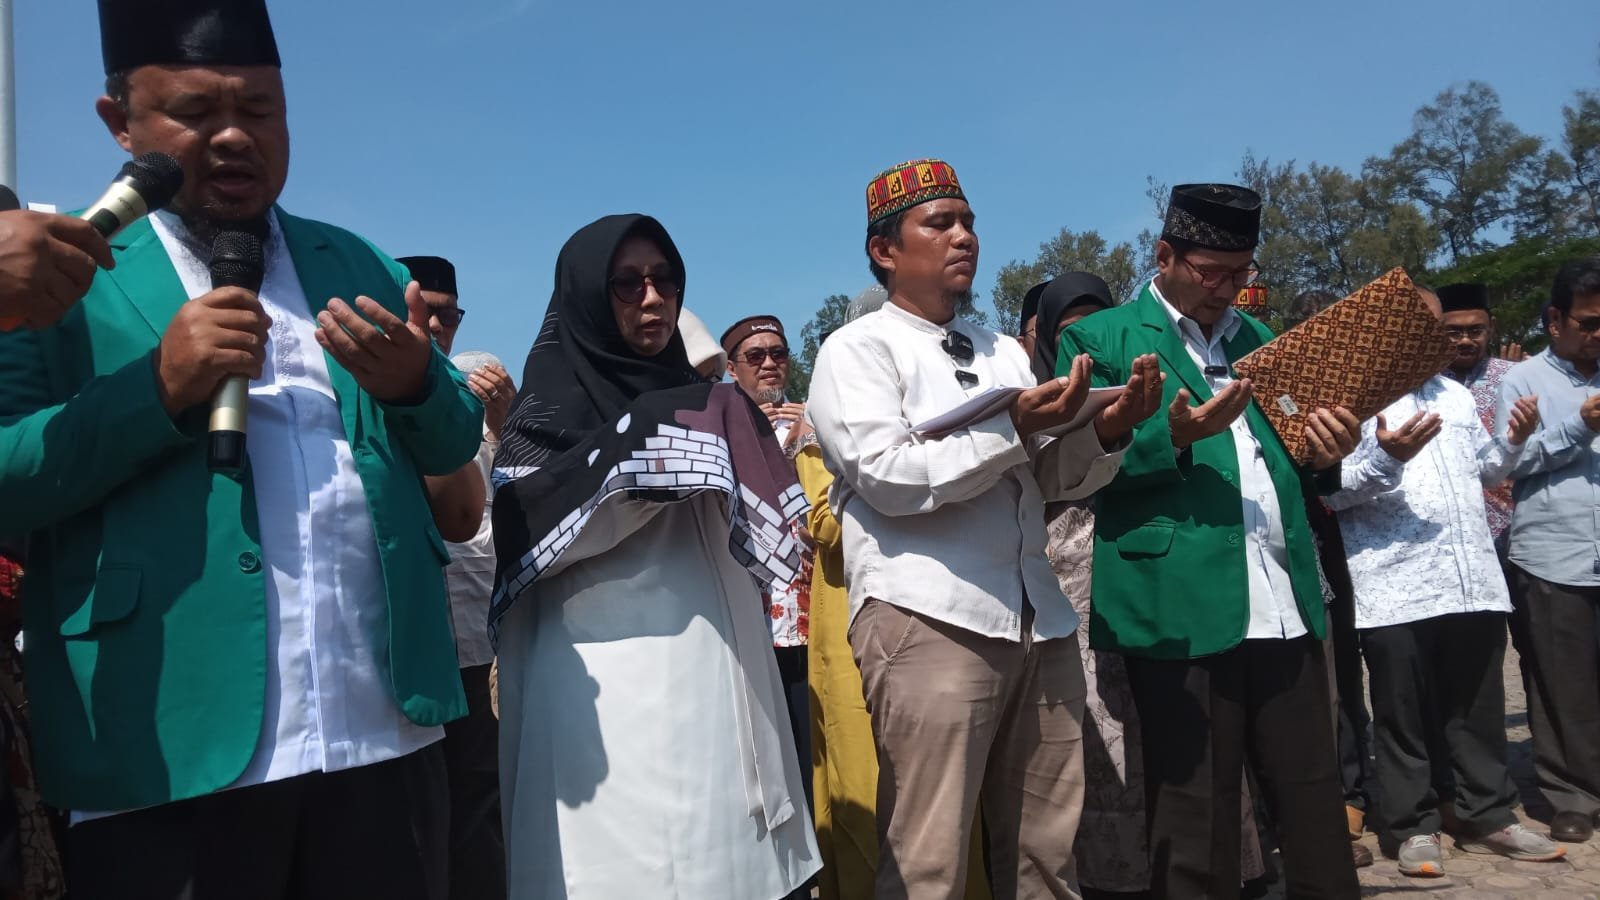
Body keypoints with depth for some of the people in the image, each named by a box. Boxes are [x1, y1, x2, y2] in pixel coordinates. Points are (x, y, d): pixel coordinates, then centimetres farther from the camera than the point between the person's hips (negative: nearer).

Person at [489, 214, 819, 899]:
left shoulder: (690, 398, 17)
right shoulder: (552, 399, 0)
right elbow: (524, 532, -16)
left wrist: (738, 450, 6)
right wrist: (644, 451, -16)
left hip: (717, 671, 6)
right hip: (613, 683, -5)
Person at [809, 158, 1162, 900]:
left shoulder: (1004, 352, 21)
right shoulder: (857, 350, 0)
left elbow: (1052, 480, 16)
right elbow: (889, 478, -13)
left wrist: (1104, 433, -4)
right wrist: (1015, 427, -18)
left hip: (1038, 618, 7)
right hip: (927, 621, -6)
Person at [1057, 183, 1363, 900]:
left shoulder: (1261, 341, 19)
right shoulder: (1099, 340, 2)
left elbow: (1286, 471, 22)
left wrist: (1323, 459, 0)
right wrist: (1174, 436, -19)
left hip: (1286, 607, 5)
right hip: (1181, 611, -5)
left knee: (1315, 801, 11)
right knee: (1196, 815, 4)